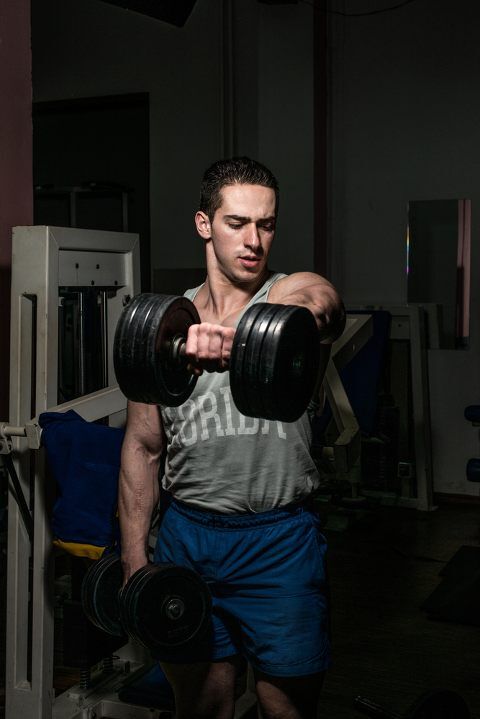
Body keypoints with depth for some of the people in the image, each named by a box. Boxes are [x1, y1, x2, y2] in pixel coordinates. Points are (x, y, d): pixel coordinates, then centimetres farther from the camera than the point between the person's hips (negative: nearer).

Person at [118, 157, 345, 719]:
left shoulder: (297, 293, -3)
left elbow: (318, 308, -31)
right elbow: (143, 445, 10)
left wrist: (240, 338, -54)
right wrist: (134, 560, 5)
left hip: (279, 541, -2)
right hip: (186, 536, 3)